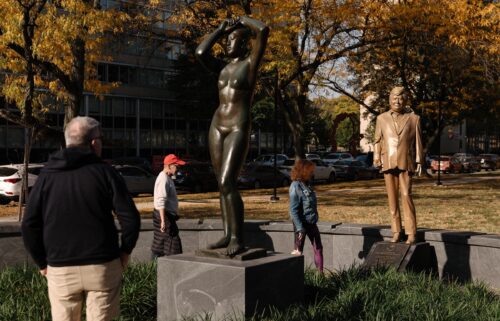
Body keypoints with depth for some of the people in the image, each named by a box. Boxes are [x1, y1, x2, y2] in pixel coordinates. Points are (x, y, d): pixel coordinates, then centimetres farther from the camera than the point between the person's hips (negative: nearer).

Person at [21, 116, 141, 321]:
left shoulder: (47, 175, 4)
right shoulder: (105, 172, -4)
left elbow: (29, 225, 1)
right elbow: (130, 218, -9)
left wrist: (42, 262, 11)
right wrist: (125, 251, 5)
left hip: (60, 270, 2)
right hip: (102, 266, -2)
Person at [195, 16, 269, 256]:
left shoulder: (250, 63, -3)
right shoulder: (223, 68, 15)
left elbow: (263, 30, -18)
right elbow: (200, 53, 0)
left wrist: (245, 21, 3)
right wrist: (220, 30, 10)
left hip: (238, 129, -7)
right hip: (217, 127, 8)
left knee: (227, 183, -19)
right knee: (223, 184, 6)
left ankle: (238, 238, -13)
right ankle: (227, 235, 11)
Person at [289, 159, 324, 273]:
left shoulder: (306, 184, 7)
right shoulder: (296, 186, -17)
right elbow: (293, 210, -20)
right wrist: (300, 228, -22)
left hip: (311, 223, 8)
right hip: (302, 223, -8)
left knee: (318, 248, 9)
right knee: (298, 251, 3)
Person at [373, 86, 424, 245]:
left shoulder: (413, 118, 8)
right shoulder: (382, 118, 11)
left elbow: (418, 142, 7)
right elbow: (378, 141, 11)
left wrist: (419, 161, 2)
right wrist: (377, 160, 3)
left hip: (406, 163, -2)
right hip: (388, 163, 2)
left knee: (406, 196, -8)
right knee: (392, 198, 4)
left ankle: (411, 232, -2)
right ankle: (396, 231, 11)